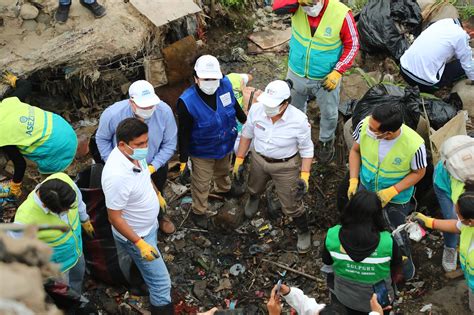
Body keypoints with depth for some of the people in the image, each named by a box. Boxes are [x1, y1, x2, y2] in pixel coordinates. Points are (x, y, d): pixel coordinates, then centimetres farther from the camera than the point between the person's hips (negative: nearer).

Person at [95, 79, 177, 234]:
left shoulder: (164, 111, -33)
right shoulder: (112, 114, -34)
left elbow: (170, 144, -19)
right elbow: (102, 139, -13)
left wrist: (153, 167, -27)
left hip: (156, 166, 2)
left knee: (157, 195, 32)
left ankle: (158, 216, 65)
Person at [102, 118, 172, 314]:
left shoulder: (134, 153, -15)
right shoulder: (117, 176, -40)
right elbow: (114, 217, -30)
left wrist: (156, 194, 22)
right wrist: (139, 243, -29)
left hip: (148, 225, 8)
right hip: (135, 234, -8)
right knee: (160, 283, 2)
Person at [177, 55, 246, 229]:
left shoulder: (225, 85, -23)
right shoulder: (187, 102, -35)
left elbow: (235, 105, 0)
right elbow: (184, 134, -23)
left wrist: (246, 121, 16)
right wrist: (183, 159, -15)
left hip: (225, 144, 5)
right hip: (202, 151, -5)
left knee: (223, 170, 35)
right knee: (201, 183, 18)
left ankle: (224, 189, 68)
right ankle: (198, 212, 45)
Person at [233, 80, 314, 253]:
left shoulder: (299, 120, -31)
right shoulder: (256, 109, -23)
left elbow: (307, 150, -15)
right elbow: (246, 135, -4)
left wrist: (304, 176, -19)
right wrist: (239, 160, 0)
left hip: (286, 166, -3)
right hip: (258, 159, 4)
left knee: (291, 205, 10)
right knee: (254, 187, 33)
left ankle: (304, 232, 40)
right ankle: (254, 198, 71)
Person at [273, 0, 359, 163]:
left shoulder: (341, 13, -24)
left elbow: (352, 44, -14)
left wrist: (338, 72, -19)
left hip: (327, 78, -2)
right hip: (296, 75, 2)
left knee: (329, 113, 18)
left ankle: (326, 141, 46)